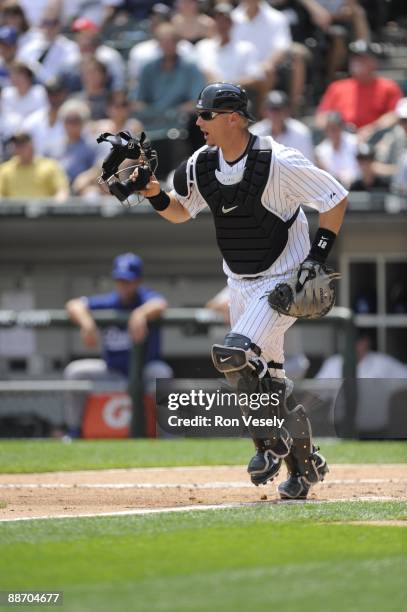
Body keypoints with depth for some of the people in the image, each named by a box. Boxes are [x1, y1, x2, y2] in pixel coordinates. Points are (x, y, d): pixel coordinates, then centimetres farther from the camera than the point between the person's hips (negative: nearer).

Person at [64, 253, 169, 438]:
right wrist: (86, 322, -41)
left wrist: (141, 313, -60)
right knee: (74, 371, -13)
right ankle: (73, 431, -6)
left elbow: (159, 304, -38)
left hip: (145, 368, -3)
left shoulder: (146, 298, -13)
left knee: (160, 373, -34)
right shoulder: (108, 303, -6)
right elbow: (74, 305, -19)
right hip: (113, 372, 3)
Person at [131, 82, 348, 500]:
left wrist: (318, 255, -16)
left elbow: (336, 199, -12)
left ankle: (273, 440, -4)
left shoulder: (279, 163, -20)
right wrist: (156, 195, -7)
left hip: (282, 282, -7)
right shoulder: (200, 166, -2)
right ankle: (303, 463, 24)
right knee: (264, 375, 10)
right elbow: (181, 212, 13)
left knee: (233, 354, -24)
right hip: (240, 284, 7)